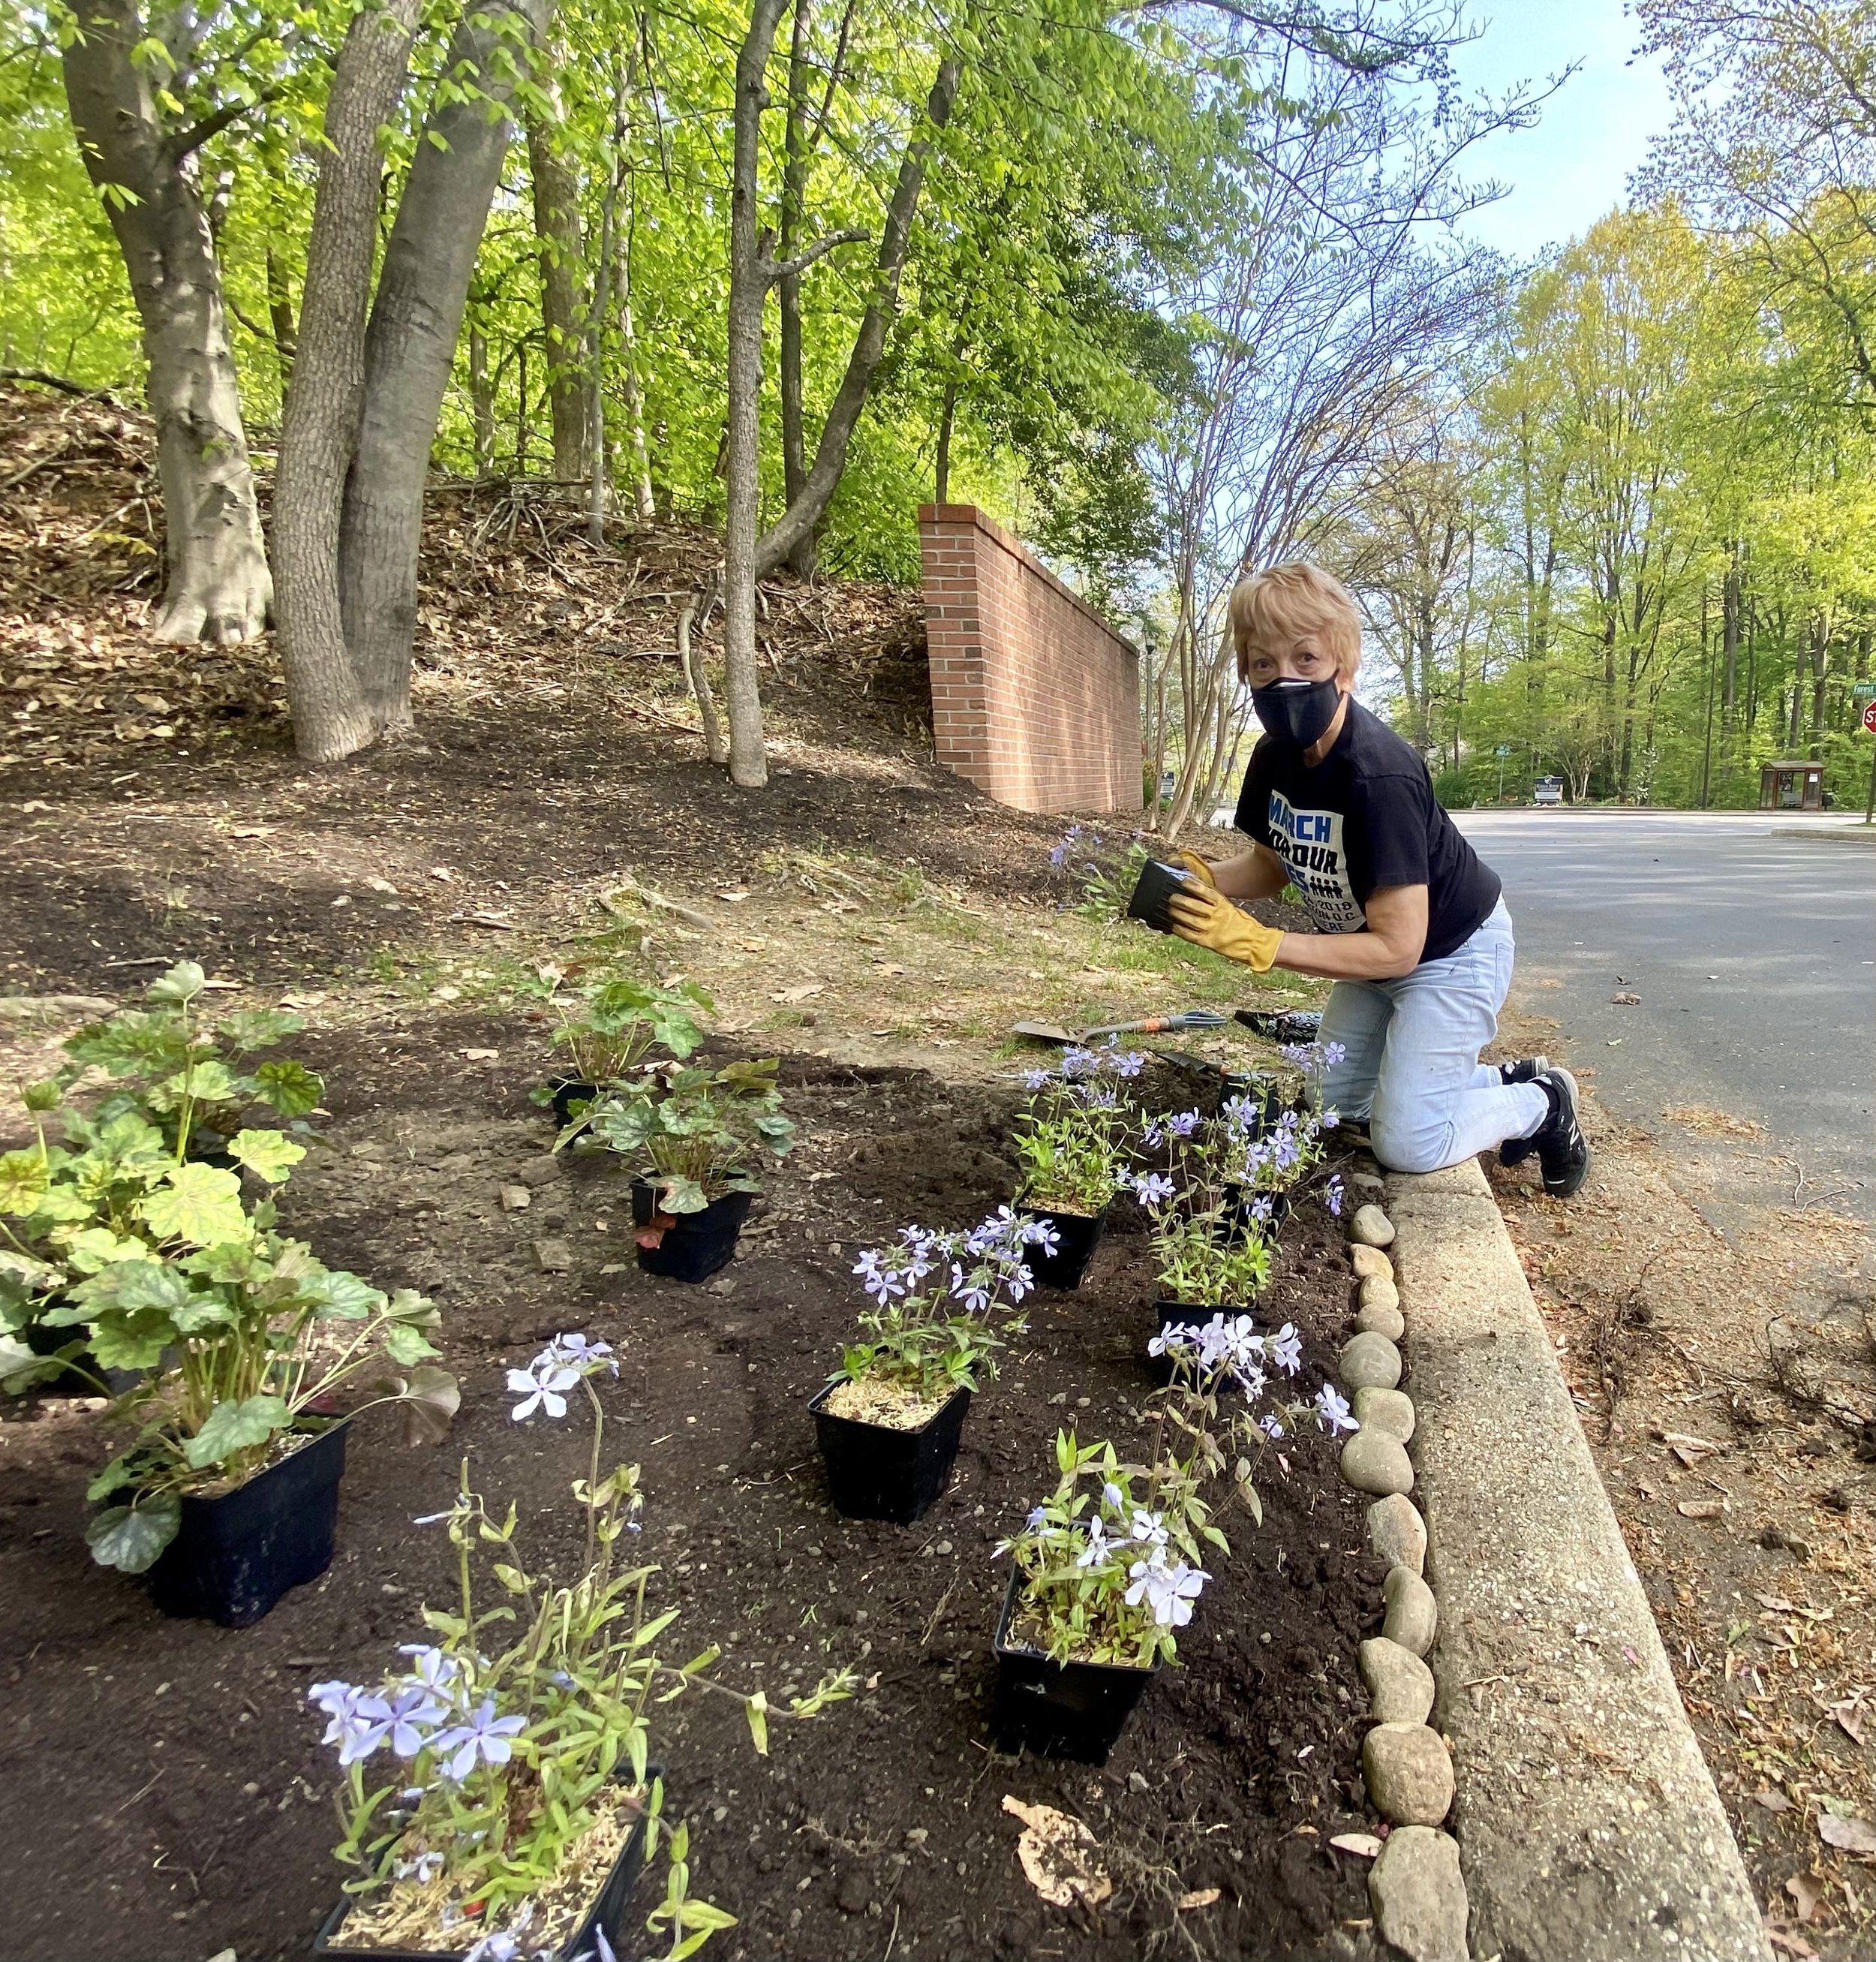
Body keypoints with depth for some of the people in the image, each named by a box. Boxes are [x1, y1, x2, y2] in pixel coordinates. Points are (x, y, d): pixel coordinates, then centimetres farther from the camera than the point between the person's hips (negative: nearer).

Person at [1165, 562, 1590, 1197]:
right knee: (1338, 1107, 14)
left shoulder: (1378, 776, -36)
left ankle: (1542, 1104, 18)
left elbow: (1397, 948, -34)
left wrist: (1252, 942, -40)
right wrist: (1206, 881, -20)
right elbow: (1273, 864, 2)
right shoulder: (1275, 757, -13)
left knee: (1406, 1144, -9)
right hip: (1376, 945, 8)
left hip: (1451, 949, -8)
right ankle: (1501, 1081, 28)